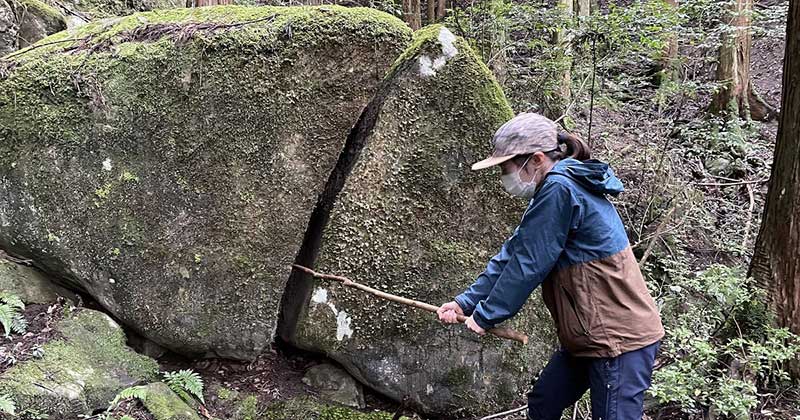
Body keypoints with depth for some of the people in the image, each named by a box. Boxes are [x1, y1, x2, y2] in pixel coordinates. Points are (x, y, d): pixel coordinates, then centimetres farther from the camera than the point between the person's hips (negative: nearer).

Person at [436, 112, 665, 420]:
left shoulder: (559, 189, -20)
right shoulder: (554, 190, 11)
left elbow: (527, 265, -19)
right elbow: (511, 254, 11)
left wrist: (485, 315, -8)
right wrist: (465, 302, 7)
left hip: (619, 337, -10)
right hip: (590, 335, 10)